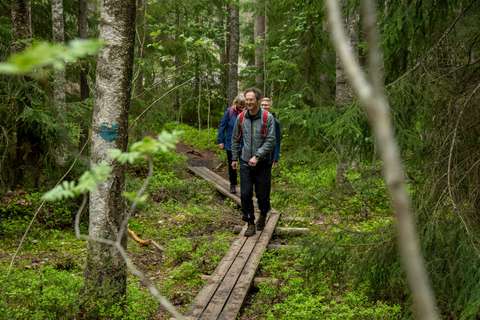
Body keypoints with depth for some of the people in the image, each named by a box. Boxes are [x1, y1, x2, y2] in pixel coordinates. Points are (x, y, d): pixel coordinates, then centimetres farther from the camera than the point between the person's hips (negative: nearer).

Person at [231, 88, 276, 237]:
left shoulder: (268, 117, -11)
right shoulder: (241, 117, 0)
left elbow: (271, 140, -14)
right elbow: (235, 139, 12)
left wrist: (257, 156, -21)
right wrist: (234, 158, 11)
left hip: (262, 163, -2)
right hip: (245, 162, 3)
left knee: (262, 194, 6)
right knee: (245, 194, -1)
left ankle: (263, 215, 35)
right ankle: (250, 223, 12)